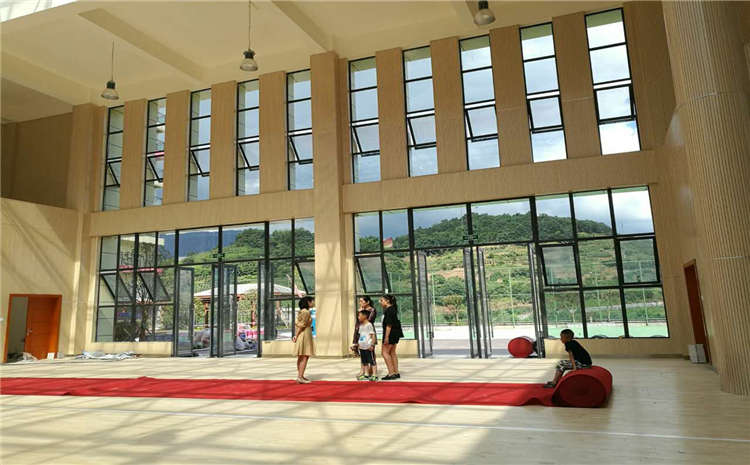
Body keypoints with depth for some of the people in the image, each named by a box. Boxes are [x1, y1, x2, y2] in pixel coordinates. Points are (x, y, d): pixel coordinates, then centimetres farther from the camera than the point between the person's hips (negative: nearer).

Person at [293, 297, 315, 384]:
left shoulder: (301, 311, 14)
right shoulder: (306, 312, -15)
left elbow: (296, 324, 11)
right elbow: (301, 325, -17)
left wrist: (296, 335, 4)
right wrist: (296, 336, -11)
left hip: (300, 335, 10)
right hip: (305, 335, -10)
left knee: (301, 357, 11)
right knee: (305, 357, -9)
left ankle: (300, 376, 15)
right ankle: (300, 377, -12)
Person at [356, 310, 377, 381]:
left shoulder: (369, 325, -12)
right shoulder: (361, 326, 12)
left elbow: (373, 336, -13)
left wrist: (372, 345, -17)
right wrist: (358, 343, 16)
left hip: (368, 347, -8)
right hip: (362, 347, 8)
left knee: (371, 361, -2)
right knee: (365, 362, 13)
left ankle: (374, 375, 1)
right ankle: (366, 375, 20)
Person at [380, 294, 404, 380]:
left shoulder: (389, 310, -16)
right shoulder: (392, 309, 14)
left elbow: (389, 325, -22)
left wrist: (386, 337, -23)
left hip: (391, 333, -10)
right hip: (395, 333, 10)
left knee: (385, 352, -7)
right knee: (392, 353, 13)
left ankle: (391, 373, -9)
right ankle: (396, 373, 16)